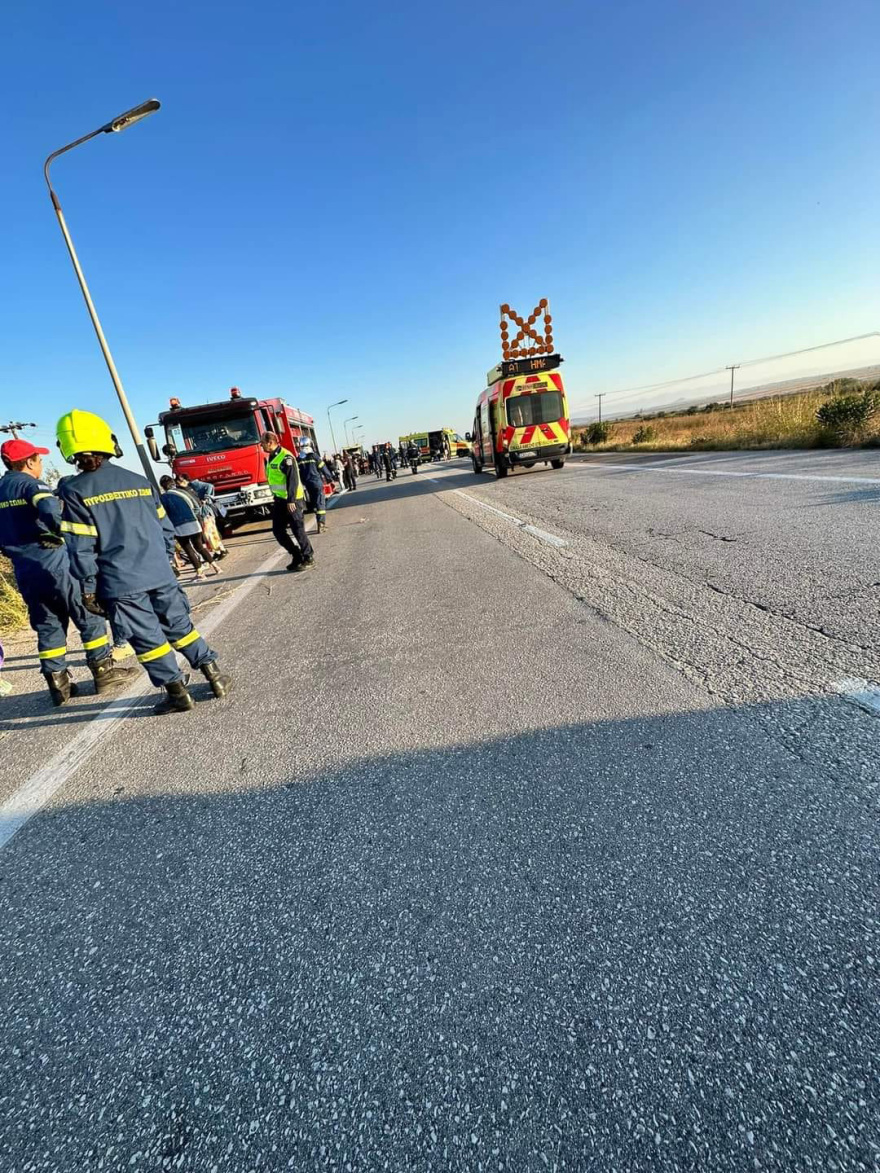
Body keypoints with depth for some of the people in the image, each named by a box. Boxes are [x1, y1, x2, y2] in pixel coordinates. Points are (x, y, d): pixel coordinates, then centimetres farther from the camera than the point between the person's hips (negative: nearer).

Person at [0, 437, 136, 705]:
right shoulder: (32, 484, -9)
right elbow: (52, 513, -29)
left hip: (25, 573, 7)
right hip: (55, 565, -7)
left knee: (47, 626, 12)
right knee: (89, 617, 4)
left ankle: (58, 683, 13)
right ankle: (104, 672, 9)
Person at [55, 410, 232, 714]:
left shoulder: (74, 491, -6)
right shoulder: (139, 481, 6)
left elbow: (81, 546, -8)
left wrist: (88, 587, -1)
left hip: (119, 582, -4)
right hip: (160, 573, 4)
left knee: (147, 637, 4)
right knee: (179, 625, 15)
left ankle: (177, 692, 9)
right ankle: (214, 675, 16)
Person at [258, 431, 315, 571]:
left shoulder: (286, 457, -15)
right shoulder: (271, 458, 14)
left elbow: (293, 480, -20)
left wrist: (291, 500, -23)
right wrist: (275, 498, 20)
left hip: (292, 500, -9)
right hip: (279, 500, 9)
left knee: (298, 529, -3)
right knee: (277, 530, 9)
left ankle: (309, 558, 8)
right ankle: (297, 555, 18)